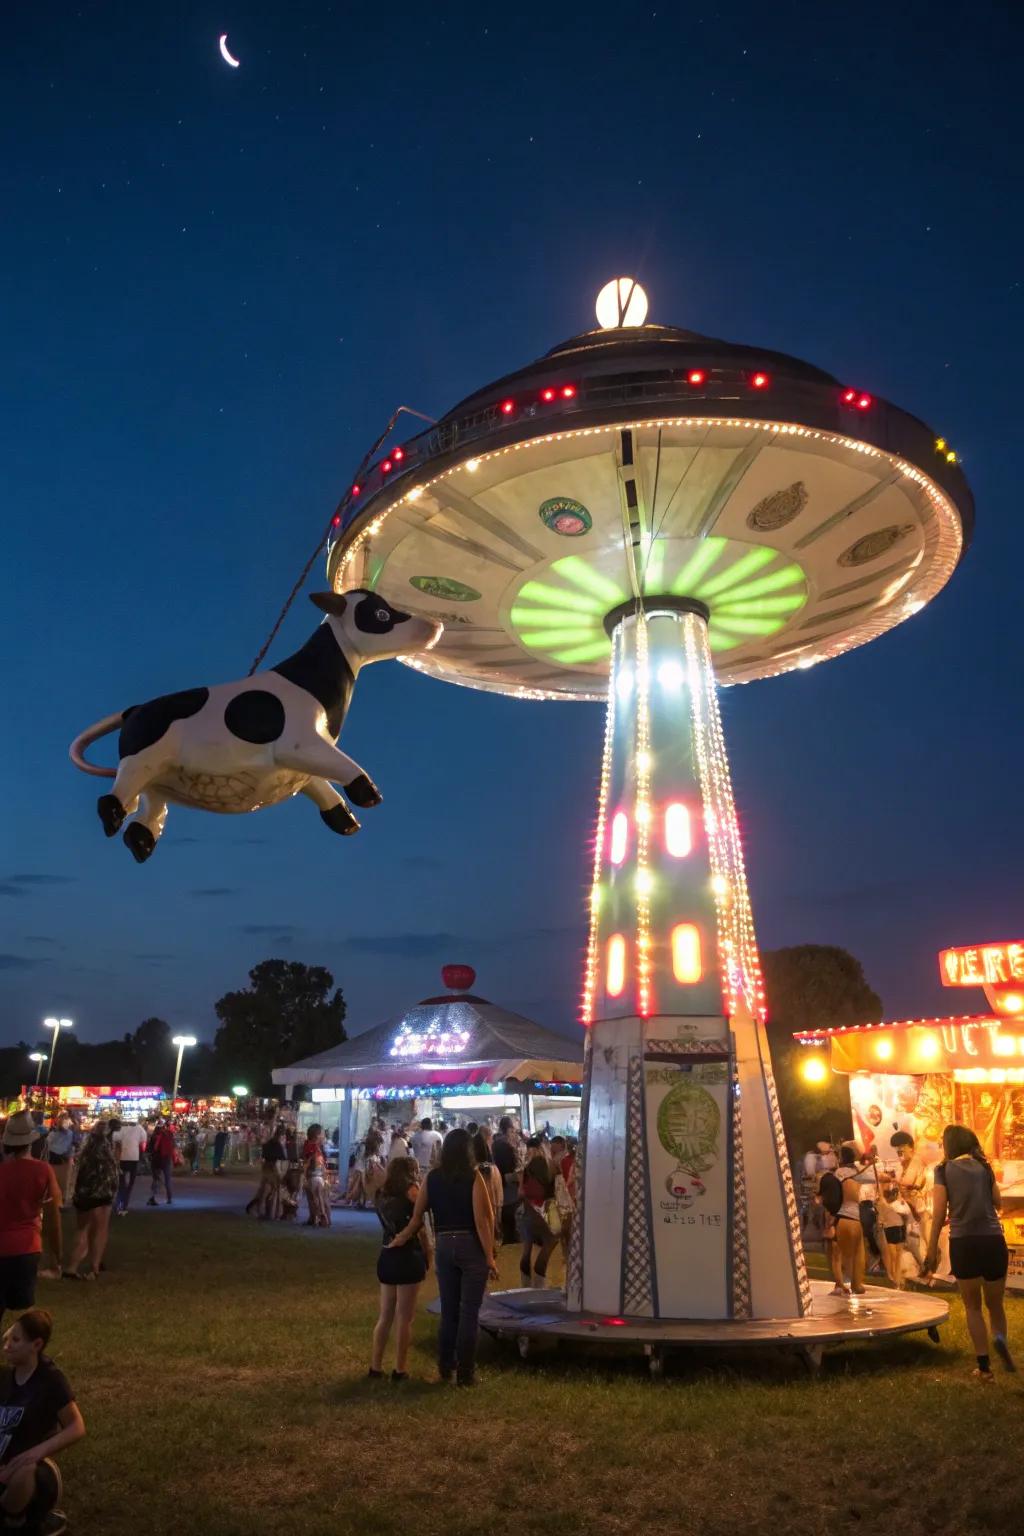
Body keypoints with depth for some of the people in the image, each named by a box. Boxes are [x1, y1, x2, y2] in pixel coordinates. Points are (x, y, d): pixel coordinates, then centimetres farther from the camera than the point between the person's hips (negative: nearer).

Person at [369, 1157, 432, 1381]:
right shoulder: (411, 1191, -8)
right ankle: (400, 1369, 9)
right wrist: (428, 1253, 2)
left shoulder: (383, 1195, 9)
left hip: (386, 1257, 6)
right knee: (404, 1317, 4)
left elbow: (389, 1226, 5)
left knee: (385, 1316, 16)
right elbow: (420, 1227, -8)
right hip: (408, 1258, -6)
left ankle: (375, 1366, 20)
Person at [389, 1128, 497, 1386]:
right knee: (469, 1312, 6)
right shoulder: (473, 1176, -11)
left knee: (448, 1311, 18)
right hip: (471, 1245, -4)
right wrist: (490, 1257, -11)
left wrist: (401, 1239, 16)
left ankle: (446, 1368, 29)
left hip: (443, 1246, 4)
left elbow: (417, 1217, 1)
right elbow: (481, 1220, -15)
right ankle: (465, 1373, 12)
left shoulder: (432, 1178, 1)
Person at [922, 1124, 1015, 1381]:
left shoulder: (944, 1169, 0)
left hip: (963, 1243, -2)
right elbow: (997, 1202, 14)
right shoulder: (984, 1166, 8)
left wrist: (931, 1251, 0)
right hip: (993, 1240, 2)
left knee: (973, 1307, 15)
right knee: (995, 1303, 18)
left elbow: (939, 1213, -4)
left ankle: (984, 1366, 9)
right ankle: (1000, 1338, -11)